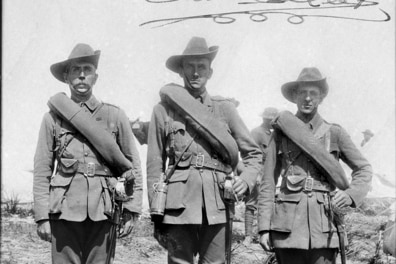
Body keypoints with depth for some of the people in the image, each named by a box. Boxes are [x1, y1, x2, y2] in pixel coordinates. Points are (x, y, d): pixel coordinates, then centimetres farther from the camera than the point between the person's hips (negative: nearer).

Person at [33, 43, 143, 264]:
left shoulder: (115, 116, 8)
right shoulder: (53, 117, 7)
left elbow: (133, 165, 8)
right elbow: (42, 171, 6)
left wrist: (132, 211, 2)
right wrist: (42, 216, -1)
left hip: (103, 212, 0)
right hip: (64, 212, 0)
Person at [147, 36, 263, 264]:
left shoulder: (225, 108, 11)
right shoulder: (164, 110, 7)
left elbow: (254, 153, 14)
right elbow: (155, 166, 7)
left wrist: (246, 180, -5)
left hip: (217, 205, 1)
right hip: (179, 205, -1)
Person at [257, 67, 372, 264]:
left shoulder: (335, 133, 10)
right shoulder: (281, 133, 8)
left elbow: (363, 169, 15)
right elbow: (268, 183, 7)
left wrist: (350, 194, -5)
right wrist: (264, 227, 0)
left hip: (324, 224, 0)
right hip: (289, 223, 0)